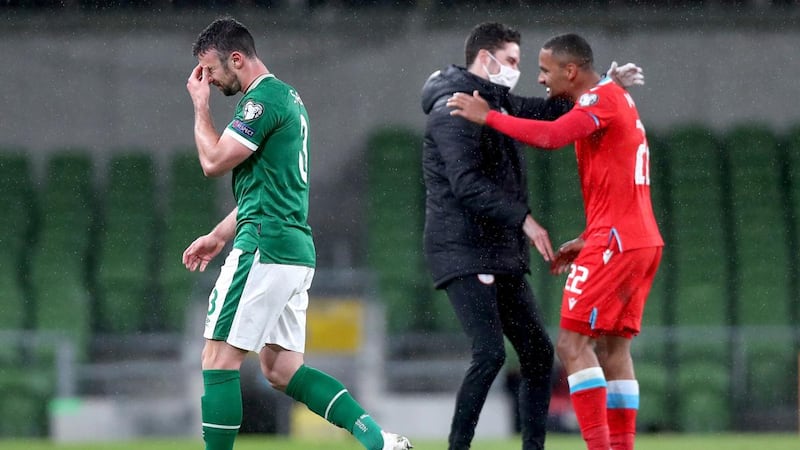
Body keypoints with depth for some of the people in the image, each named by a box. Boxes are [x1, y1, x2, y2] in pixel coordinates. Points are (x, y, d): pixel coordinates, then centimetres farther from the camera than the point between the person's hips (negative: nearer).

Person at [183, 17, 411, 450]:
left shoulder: (263, 99, -12)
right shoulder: (286, 97, 21)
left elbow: (214, 161, -13)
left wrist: (200, 106, -1)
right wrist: (219, 236, 25)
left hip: (264, 248, -10)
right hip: (295, 249, 10)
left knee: (219, 358, -5)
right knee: (281, 370, 9)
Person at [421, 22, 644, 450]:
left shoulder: (497, 102, 16)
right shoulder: (454, 110, -12)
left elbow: (548, 111, 28)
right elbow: (467, 184, -22)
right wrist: (524, 219, -22)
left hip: (502, 255, 10)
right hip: (465, 254, -10)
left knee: (538, 352, 8)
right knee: (490, 354, -18)